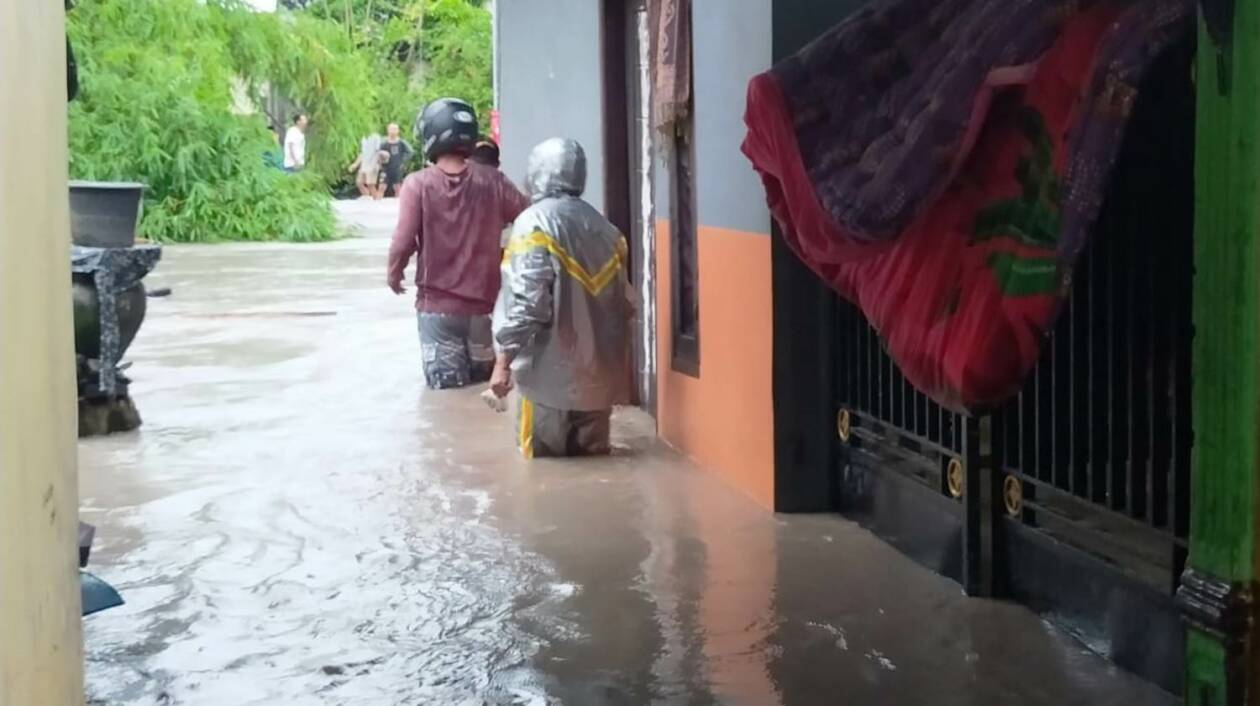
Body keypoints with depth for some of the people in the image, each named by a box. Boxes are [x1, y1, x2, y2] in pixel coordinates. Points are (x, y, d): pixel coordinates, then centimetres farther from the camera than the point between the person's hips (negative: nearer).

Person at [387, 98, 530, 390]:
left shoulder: (419, 184, -11)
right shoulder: (492, 180, -5)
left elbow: (403, 242, -15)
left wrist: (394, 273, 5)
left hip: (437, 305, -2)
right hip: (484, 301, 2)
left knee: (448, 389, 7)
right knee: (486, 384, 17)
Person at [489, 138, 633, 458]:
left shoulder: (535, 223, -9)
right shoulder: (603, 227, 11)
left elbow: (523, 302, -17)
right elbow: (624, 302, 12)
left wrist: (503, 360, -13)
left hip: (550, 372, -6)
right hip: (597, 371, 6)